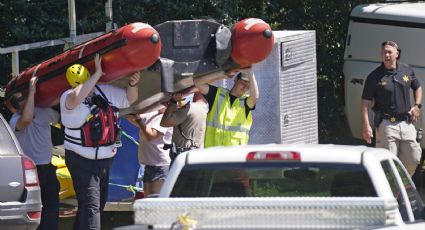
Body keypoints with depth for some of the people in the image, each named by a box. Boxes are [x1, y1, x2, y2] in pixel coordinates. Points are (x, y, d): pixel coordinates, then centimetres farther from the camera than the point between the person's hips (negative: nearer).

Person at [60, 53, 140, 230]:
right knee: (90, 205, -18)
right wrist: (97, 74, -34)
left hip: (104, 159, 7)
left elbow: (129, 98, 15)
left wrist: (132, 84, -7)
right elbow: (77, 97, -42)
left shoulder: (105, 91, 2)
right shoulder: (68, 98, -17)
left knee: (100, 203, 19)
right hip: (82, 160, -7)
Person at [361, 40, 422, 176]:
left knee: (413, 159, 8)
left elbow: (417, 88, 26)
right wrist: (366, 126, -16)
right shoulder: (374, 77, -6)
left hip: (406, 123, 4)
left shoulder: (407, 72, 7)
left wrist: (417, 106, 9)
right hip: (386, 124, -4)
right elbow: (365, 104, -6)